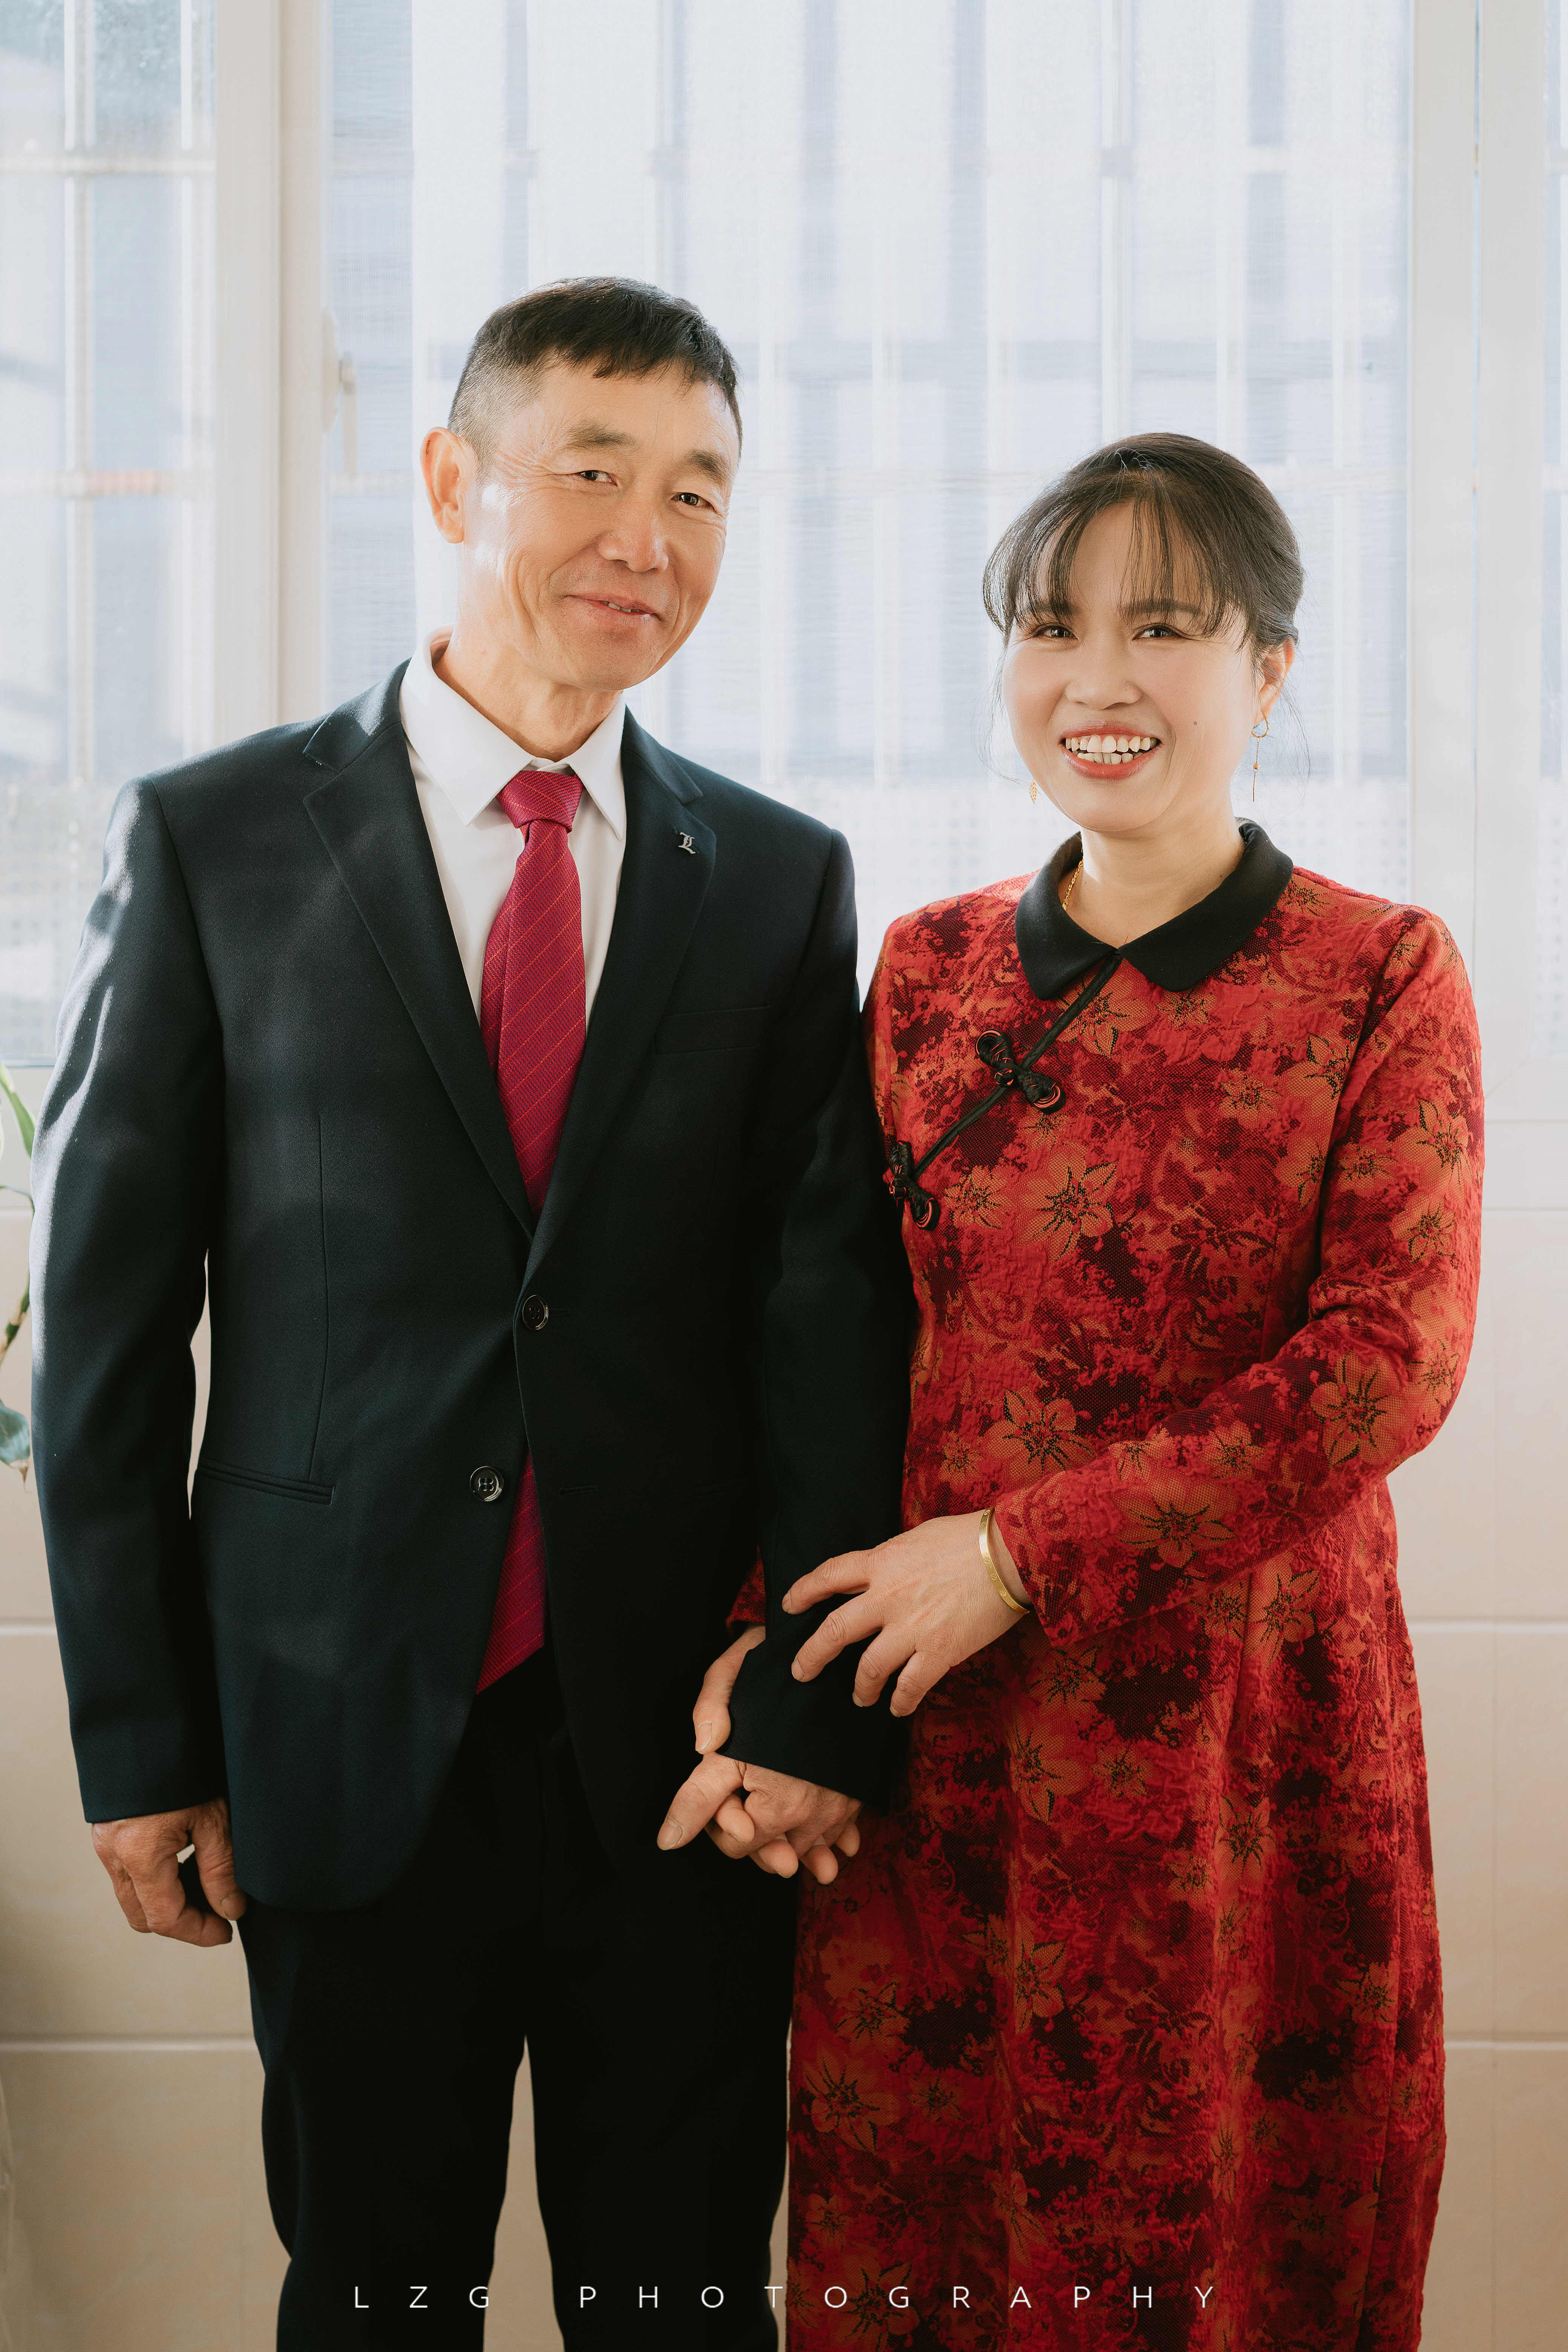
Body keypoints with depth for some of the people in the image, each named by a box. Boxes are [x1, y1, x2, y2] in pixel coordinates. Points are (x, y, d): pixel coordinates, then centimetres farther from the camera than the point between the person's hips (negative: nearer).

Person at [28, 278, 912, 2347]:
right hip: (345, 1731, -1)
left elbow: (835, 1306, 1)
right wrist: (136, 1736, -2)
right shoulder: (214, 845, 0)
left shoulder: (784, 883, 5)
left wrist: (818, 1704, -10)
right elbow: (108, 1306, 0)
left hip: (690, 1746, 2)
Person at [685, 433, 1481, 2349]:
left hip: (1241, 1735, -3)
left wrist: (1022, 1554, -15)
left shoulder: (1380, 973, -3)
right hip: (931, 1728, 3)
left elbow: (1394, 1361, -12)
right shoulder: (929, 970, 7)